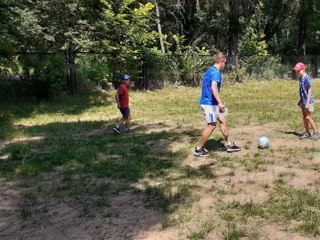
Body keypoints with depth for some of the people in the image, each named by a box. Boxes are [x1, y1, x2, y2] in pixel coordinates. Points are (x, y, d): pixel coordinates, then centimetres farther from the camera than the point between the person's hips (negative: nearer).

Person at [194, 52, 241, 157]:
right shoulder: (216, 72, -16)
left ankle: (229, 144, 21)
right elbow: (214, 87, -30)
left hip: (209, 102, 10)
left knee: (222, 120, 14)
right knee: (212, 125, -4)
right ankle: (199, 149, 4)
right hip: (210, 103, -10)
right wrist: (220, 102, -31)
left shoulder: (210, 70, 14)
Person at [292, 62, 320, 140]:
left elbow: (309, 90, -17)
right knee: (304, 117, 10)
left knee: (307, 117, -7)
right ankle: (307, 133, 19)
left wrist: (307, 102, -20)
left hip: (307, 101, -9)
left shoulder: (307, 78, -16)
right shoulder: (300, 78, 10)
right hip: (303, 101, 9)